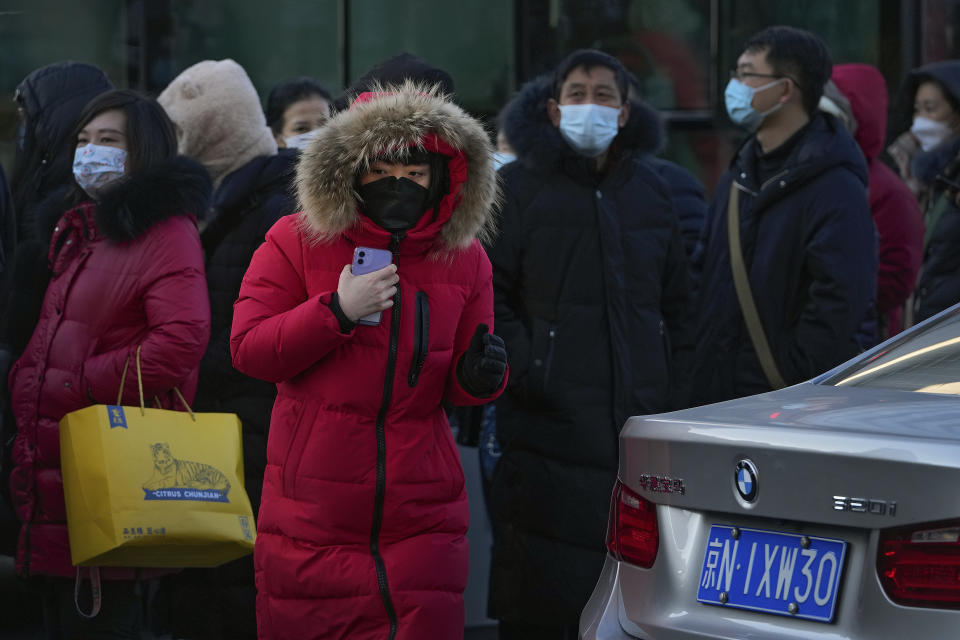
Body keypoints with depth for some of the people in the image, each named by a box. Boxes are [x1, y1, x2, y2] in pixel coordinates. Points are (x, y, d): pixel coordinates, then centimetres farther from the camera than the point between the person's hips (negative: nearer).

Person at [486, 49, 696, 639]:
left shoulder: (650, 190, 16)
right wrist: (523, 368, -13)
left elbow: (677, 303, 21)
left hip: (640, 421, 4)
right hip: (550, 427, -4)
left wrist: (673, 387, 11)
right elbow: (488, 295, -2)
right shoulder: (519, 187, 2)